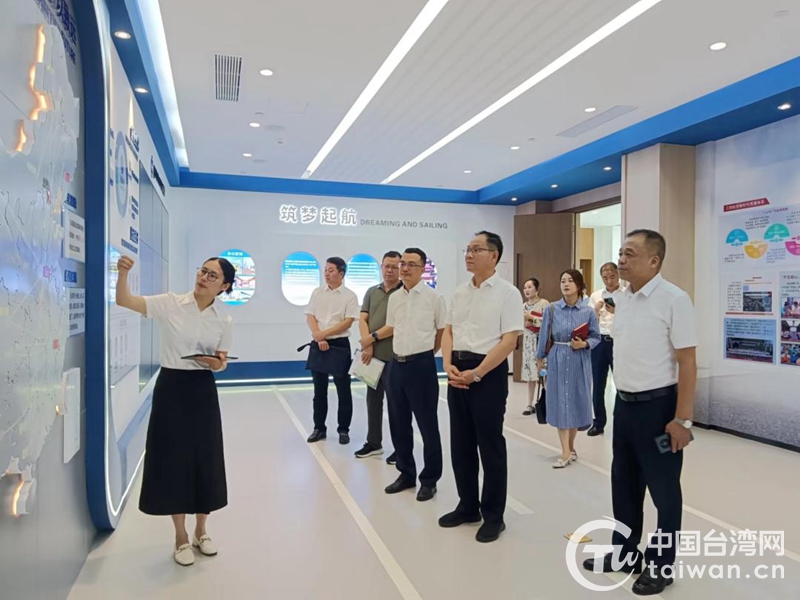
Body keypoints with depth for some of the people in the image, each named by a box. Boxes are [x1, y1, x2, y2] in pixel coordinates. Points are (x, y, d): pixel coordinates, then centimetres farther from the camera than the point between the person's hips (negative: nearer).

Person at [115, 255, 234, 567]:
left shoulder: (224, 320, -1)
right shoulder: (170, 303, -6)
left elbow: (222, 362, 6)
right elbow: (124, 301, -12)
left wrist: (216, 364, -17)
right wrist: (123, 273, -29)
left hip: (203, 391, 2)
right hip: (170, 388, -2)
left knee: (205, 459, 8)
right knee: (173, 458, 5)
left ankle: (200, 532, 31)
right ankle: (181, 537, 25)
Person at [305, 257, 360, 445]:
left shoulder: (350, 295, -3)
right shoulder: (317, 292, 8)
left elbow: (348, 322, -11)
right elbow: (310, 317, 1)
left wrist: (324, 333, -14)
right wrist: (318, 337, -13)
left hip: (339, 344, -3)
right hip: (318, 344, 4)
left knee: (343, 389, 3)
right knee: (319, 388, 11)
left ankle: (343, 429, 14)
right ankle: (319, 428, 22)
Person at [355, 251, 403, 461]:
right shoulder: (372, 292, 12)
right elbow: (363, 319, 5)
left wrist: (373, 337, -10)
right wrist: (367, 345, -8)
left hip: (393, 356, -6)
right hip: (372, 355, 6)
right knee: (373, 400, 14)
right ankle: (373, 442, 27)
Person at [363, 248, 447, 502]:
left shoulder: (433, 296, -7)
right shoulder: (394, 298, 8)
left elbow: (443, 330, 0)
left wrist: (425, 352, 6)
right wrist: (371, 338, 23)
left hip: (421, 366, -6)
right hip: (397, 364, 6)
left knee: (427, 425, 4)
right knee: (398, 423, 13)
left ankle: (429, 480, 18)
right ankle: (406, 473, 29)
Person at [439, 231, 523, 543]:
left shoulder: (507, 292, -8)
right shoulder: (460, 292, 11)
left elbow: (509, 340, -14)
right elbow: (448, 331, 13)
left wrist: (476, 373, -18)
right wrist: (449, 365, -5)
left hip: (488, 372, -6)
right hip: (458, 371, 6)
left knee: (490, 445, 5)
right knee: (460, 443, 14)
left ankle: (493, 515, 21)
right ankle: (467, 506, 31)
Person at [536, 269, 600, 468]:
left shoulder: (588, 311, -2)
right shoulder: (552, 309, -2)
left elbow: (596, 338, 3)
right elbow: (544, 336, 4)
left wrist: (584, 344, -16)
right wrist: (540, 359, 7)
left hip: (580, 361, 0)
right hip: (558, 360, 0)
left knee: (577, 401, 7)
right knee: (560, 402, -1)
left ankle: (570, 447, 27)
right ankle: (566, 452, 5)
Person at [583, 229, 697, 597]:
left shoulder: (673, 299, -15)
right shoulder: (623, 299, 7)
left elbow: (687, 362, -16)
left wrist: (682, 419, -18)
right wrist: (622, 396, 14)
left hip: (658, 406, -7)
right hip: (624, 405, 8)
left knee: (663, 491, 10)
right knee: (624, 484, 18)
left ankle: (661, 566, 27)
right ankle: (625, 554, 36)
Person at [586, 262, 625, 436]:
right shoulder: (595, 296, 12)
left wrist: (618, 312, -21)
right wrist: (596, 309, -9)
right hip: (599, 341, 4)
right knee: (597, 384, 10)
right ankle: (599, 422, 22)